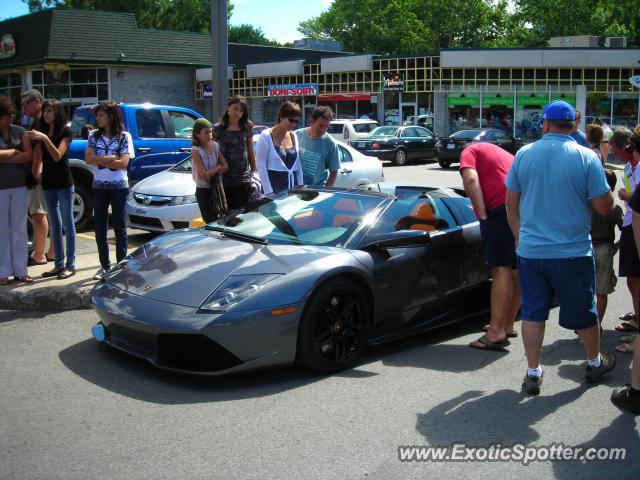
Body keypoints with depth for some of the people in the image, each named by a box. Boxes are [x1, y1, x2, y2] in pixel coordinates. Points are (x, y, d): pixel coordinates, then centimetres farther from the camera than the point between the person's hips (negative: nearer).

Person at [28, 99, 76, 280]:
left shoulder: (65, 132, -6)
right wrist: (38, 172, -1)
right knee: (55, 225, 9)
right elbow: (40, 156, 16)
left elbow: (57, 156, -18)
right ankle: (59, 264, 15)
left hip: (64, 182, -6)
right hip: (48, 183, 6)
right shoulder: (42, 131, 11)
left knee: (67, 224, -3)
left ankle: (70, 265, -1)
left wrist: (44, 138, -27)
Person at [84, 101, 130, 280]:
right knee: (100, 228, 6)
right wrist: (111, 158, -11)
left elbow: (123, 163, -12)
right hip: (99, 186, 4)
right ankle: (105, 266, 16)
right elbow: (88, 159, -5)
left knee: (120, 228, 1)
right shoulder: (94, 136, 7)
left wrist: (100, 160, -9)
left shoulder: (123, 137, -2)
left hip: (119, 187, -3)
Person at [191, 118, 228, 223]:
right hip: (203, 191, -4)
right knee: (211, 222, 0)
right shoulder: (196, 151, -15)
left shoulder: (214, 146, 0)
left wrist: (211, 172, -13)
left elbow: (225, 166, -2)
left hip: (217, 188, 4)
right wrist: (218, 167, -8)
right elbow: (205, 175, -20)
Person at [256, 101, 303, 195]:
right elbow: (261, 166, -10)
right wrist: (269, 192, -15)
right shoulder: (266, 136, -8)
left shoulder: (294, 136, 9)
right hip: (273, 187, -5)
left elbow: (298, 165, 13)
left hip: (292, 188, 5)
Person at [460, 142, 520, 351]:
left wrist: (482, 214, -7)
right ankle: (507, 325, 24)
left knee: (501, 269, -11)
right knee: (515, 271, 14)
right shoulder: (504, 153, 35)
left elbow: (471, 180, -6)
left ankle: (496, 332, -13)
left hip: (502, 208, -8)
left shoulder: (470, 151, 14)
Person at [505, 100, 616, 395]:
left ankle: (533, 373, 14)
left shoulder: (524, 154, -2)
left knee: (532, 312, 10)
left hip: (530, 250, 1)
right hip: (572, 252, -1)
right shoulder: (587, 158, -9)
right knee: (583, 313, 16)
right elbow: (604, 206, -7)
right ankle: (595, 363, 36)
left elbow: (511, 203, 5)